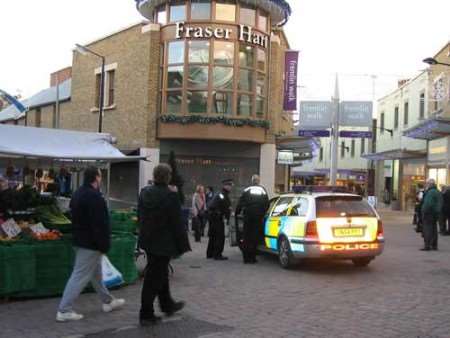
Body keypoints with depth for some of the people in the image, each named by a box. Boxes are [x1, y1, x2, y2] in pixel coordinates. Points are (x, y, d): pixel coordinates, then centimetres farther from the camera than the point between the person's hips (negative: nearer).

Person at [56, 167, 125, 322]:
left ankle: (108, 301, 35)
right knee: (80, 276, -5)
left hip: (80, 239, 11)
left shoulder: (78, 194, 11)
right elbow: (99, 224, -24)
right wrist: (104, 245, -18)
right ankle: (64, 311, -1)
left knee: (96, 273, 20)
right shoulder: (94, 196, -22)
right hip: (91, 243, -11)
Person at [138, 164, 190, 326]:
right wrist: (182, 245, -9)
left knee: (161, 273, 23)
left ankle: (167, 304, 39)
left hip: (148, 241, 8)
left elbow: (140, 216, 9)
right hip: (163, 242, -7)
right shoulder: (171, 195, -20)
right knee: (154, 278, 1)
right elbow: (177, 223, -17)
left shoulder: (145, 192, 1)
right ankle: (146, 315, 10)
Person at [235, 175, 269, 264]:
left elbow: (240, 203, 1)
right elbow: (267, 205, 9)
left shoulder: (247, 190, 3)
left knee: (247, 237, 6)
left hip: (248, 216, -1)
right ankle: (252, 257, 4)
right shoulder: (263, 191, 9)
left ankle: (246, 257, 5)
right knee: (255, 237, 5)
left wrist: (237, 212, 11)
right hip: (259, 217, 1)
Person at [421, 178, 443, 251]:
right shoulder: (438, 192, 14)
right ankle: (434, 245, 19)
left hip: (429, 213, -10)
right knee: (434, 229, 14)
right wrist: (438, 212, 19)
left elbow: (428, 204, -25)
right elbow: (440, 204, 18)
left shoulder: (430, 192, -17)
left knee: (427, 229, -7)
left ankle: (427, 246, -10)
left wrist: (424, 212, -18)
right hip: (436, 213, 10)